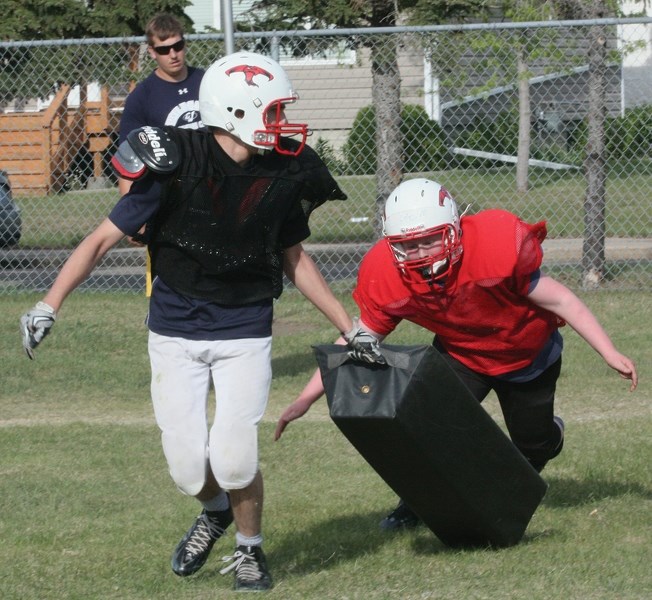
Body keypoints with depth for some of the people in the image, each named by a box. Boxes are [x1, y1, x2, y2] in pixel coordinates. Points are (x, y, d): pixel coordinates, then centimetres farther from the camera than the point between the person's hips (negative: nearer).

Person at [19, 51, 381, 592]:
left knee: (233, 459, -13)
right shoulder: (177, 166, -16)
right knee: (189, 468, -4)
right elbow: (105, 238, -11)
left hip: (245, 333, 1)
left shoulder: (285, 174, -5)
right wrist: (49, 305, -20)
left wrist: (350, 328, 12)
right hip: (175, 334, -1)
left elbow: (293, 259, 11)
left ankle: (250, 549, 17)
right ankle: (216, 513, 33)